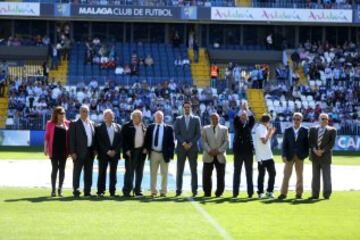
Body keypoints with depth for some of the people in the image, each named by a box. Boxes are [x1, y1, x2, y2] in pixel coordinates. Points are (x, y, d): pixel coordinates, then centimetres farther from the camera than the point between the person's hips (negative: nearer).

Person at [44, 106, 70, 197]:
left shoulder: (67, 124, 6)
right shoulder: (50, 124, 3)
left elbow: (69, 137, 6)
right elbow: (47, 137, 2)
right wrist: (45, 148, -5)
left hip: (64, 150, 2)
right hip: (54, 150, -2)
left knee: (62, 169, 4)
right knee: (55, 169, -1)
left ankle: (60, 189, 10)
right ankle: (53, 189, 3)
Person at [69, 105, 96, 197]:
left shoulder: (92, 124, 14)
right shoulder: (75, 124, -2)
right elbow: (72, 139, -6)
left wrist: (94, 150, 6)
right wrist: (72, 152, -13)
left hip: (90, 152, 5)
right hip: (79, 152, -5)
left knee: (88, 172, 8)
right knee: (77, 172, -2)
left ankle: (87, 191, 13)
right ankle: (76, 191, -1)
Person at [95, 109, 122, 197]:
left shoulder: (118, 127, 10)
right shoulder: (99, 128, 1)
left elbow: (120, 140, 6)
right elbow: (99, 142, -5)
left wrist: (115, 151, -7)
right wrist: (107, 151, -13)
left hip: (115, 153, 3)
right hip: (103, 154, -3)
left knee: (113, 173, 4)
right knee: (102, 173, -2)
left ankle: (112, 191, 7)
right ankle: (100, 191, -1)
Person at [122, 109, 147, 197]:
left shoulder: (144, 127, 13)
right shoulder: (127, 126, -2)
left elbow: (146, 139, 16)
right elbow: (124, 139, -6)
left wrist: (145, 148, 1)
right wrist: (127, 150, -14)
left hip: (141, 152, 5)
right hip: (131, 152, -5)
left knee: (139, 172, 7)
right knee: (129, 172, -5)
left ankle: (137, 191, 14)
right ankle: (127, 191, -2)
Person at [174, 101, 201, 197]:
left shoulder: (196, 119, 7)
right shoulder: (178, 119, 9)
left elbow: (198, 134, 2)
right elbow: (176, 134, 2)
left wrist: (191, 143, -9)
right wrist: (183, 143, -11)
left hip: (192, 147, 0)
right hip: (181, 148, 1)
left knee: (194, 170, 0)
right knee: (179, 170, 0)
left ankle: (194, 190, 1)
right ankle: (179, 190, 3)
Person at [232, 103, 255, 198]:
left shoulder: (249, 125, 8)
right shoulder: (237, 125, 5)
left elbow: (252, 119, -10)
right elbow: (235, 119, -13)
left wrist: (247, 110, -10)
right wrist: (242, 109, -14)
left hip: (248, 151, 0)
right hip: (238, 151, 0)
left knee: (249, 172, 3)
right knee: (236, 172, 2)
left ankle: (250, 192, 4)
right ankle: (235, 192, 4)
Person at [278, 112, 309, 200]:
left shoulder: (305, 131, 2)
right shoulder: (287, 131, 5)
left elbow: (307, 144, 2)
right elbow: (284, 144, 3)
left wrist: (305, 155, -8)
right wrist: (284, 155, -7)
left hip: (300, 156, 0)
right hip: (289, 156, 0)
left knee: (299, 176, 6)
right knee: (286, 175, -2)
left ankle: (299, 194, 12)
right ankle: (283, 193, -1)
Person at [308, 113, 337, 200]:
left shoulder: (332, 130, 3)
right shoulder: (312, 129, 11)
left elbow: (331, 143, -6)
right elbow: (310, 141, 4)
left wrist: (322, 150, -15)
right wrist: (315, 150, -13)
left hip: (325, 155, -3)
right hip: (315, 155, 3)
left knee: (326, 176, -1)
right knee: (315, 176, 5)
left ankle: (326, 194, 2)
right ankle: (315, 194, 8)